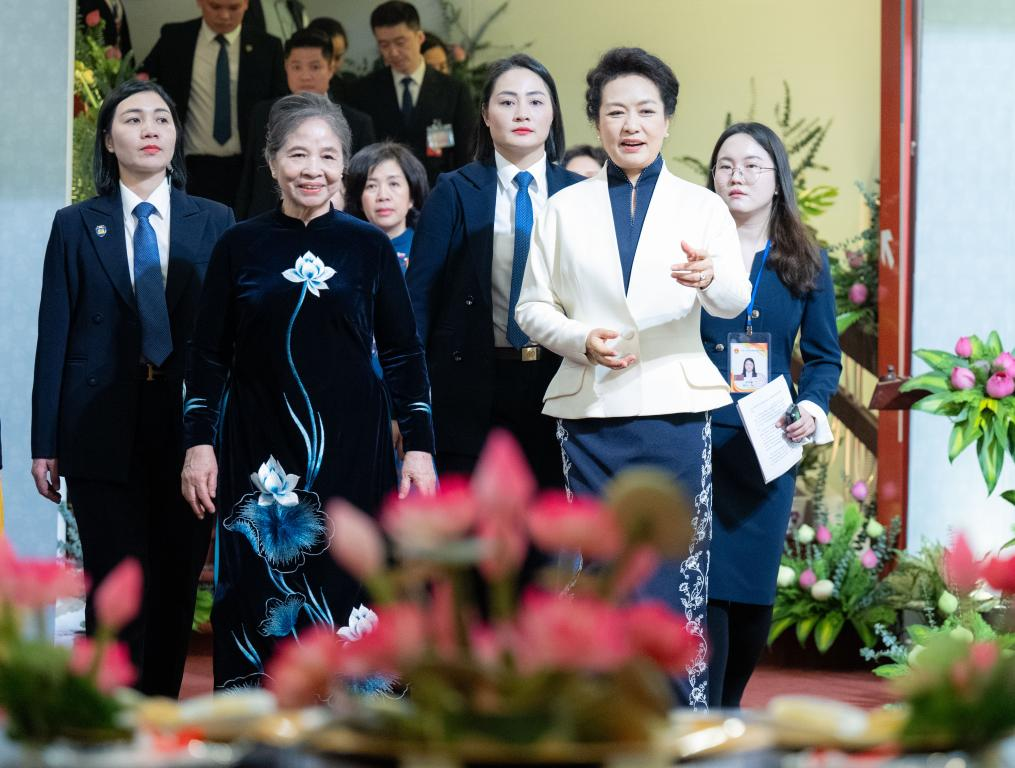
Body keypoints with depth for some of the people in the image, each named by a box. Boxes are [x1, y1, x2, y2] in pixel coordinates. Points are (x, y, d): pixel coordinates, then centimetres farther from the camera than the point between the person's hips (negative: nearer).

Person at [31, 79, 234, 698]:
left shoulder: (215, 223, 8)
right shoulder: (77, 226, 6)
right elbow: (54, 338, 4)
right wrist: (45, 444, -1)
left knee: (177, 587, 6)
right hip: (105, 430, -1)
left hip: (189, 426, 2)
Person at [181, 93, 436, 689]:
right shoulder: (240, 247, 4)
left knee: (346, 594, -1)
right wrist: (199, 443, -1)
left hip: (351, 447, 0)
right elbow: (209, 355, 7)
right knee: (260, 598, 0)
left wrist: (420, 447, 0)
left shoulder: (369, 247, 4)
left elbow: (404, 353, 6)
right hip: (257, 450, 0)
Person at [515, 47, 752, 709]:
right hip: (592, 413, 1)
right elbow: (533, 307, 8)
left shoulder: (702, 207, 7)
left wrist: (709, 276, -32)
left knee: (676, 577, -3)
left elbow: (734, 301, -8)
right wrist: (582, 339, -12)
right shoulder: (567, 208, 11)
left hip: (675, 411, -1)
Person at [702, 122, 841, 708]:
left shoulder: (807, 264, 9)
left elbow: (825, 356, 11)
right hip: (693, 441, -2)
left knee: (754, 594, 6)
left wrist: (813, 404, -7)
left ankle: (726, 709, 28)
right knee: (704, 593, -10)